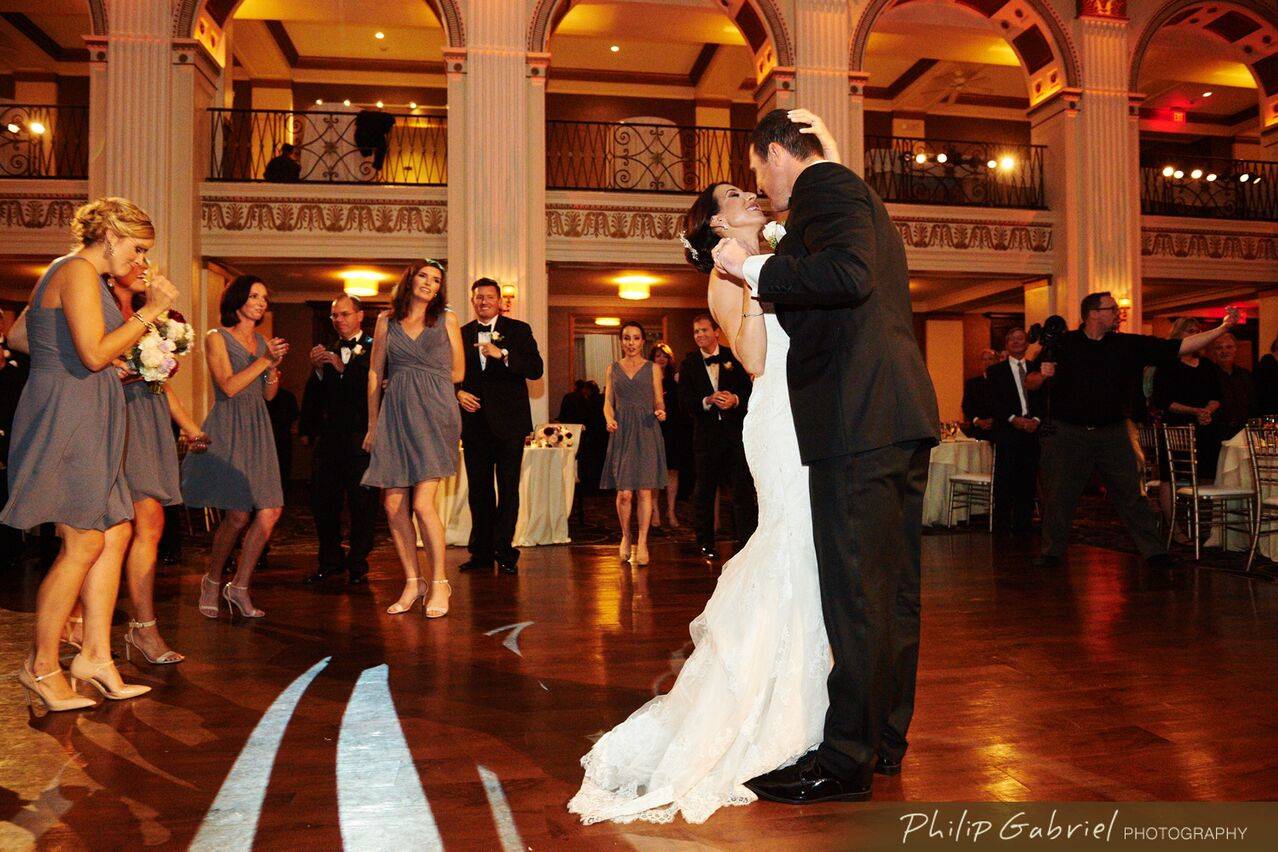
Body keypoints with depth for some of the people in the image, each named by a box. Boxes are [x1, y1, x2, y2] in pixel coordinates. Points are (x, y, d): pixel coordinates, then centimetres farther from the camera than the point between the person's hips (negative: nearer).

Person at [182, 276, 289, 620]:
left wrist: (274, 365, -1)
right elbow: (229, 387, -11)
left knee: (270, 511, -5)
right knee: (238, 514, -8)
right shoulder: (217, 338, 0)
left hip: (257, 430, 6)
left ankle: (239, 587, 8)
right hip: (228, 431, -6)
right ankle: (213, 581, 15)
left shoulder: (263, 342, 17)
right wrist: (264, 360, -10)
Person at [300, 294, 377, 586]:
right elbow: (312, 397, 9)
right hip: (328, 438, 5)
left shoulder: (374, 349, -1)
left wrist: (344, 368, -19)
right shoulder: (326, 352, 14)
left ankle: (357, 564, 14)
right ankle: (330, 560, 23)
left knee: (361, 502, 2)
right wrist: (317, 370, -8)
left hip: (361, 437, -4)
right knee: (322, 500, 7)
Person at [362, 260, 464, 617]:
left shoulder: (446, 319, 10)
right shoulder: (386, 320, 13)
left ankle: (439, 584, 3)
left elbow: (457, 372, 13)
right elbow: (375, 374, 13)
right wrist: (372, 425, 11)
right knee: (393, 505, -1)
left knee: (422, 503, -12)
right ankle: (412, 583, 13)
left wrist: (424, 383, 12)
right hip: (395, 416, 3)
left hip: (434, 414, -2)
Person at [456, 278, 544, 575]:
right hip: (474, 422, 3)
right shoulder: (461, 334, 11)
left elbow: (536, 370, -7)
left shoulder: (518, 330, 3)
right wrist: (458, 393, -3)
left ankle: (504, 550, 8)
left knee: (508, 489, 0)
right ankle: (481, 552, 16)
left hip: (508, 422, -3)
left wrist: (502, 354, -18)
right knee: (478, 490, 8)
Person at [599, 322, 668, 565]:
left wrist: (660, 412, -15)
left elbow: (659, 401, 8)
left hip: (647, 433, -1)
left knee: (645, 491, -3)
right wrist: (609, 419, -11)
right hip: (622, 433, 1)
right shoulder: (613, 369, 12)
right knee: (624, 493, -4)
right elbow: (608, 402, 10)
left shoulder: (652, 369, 8)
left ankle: (642, 543, 6)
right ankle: (625, 537, 18)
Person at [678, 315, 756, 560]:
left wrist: (735, 399, -19)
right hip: (706, 432, 1)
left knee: (743, 485, -1)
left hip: (735, 429, -1)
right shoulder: (689, 364, 5)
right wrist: (708, 401, -19)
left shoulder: (734, 357, 4)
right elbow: (685, 401, -3)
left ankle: (746, 538, 6)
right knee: (705, 488, 8)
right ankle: (705, 540, 19)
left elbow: (749, 389, 1)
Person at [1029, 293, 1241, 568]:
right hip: (1067, 432, -2)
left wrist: (1223, 328, -3)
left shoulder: (1129, 345, 6)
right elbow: (1030, 384, 2)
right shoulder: (1062, 344, -1)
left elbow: (1180, 347, 3)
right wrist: (1042, 376, -20)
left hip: (1113, 432, 2)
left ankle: (1154, 552, 15)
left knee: (1131, 494, 6)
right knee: (1059, 496, 3)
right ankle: (1052, 552, 17)